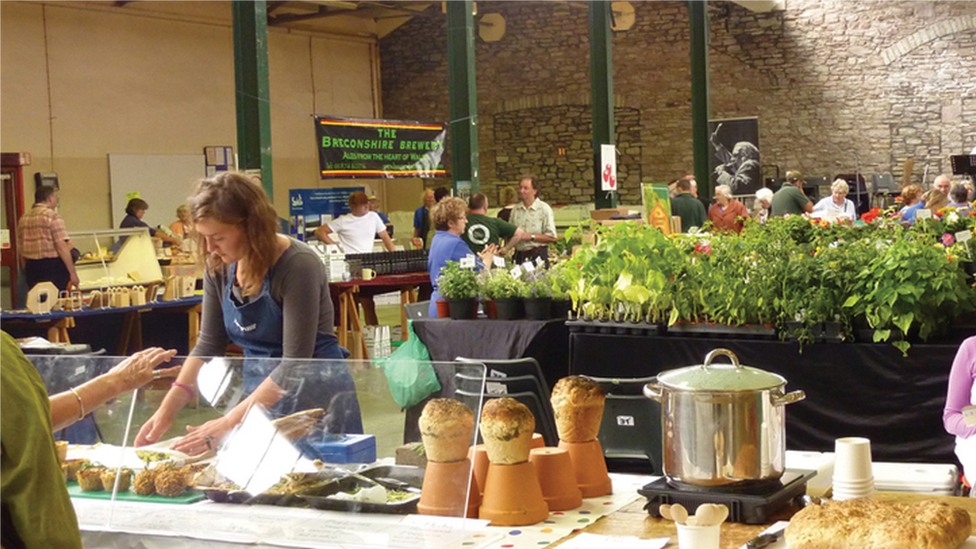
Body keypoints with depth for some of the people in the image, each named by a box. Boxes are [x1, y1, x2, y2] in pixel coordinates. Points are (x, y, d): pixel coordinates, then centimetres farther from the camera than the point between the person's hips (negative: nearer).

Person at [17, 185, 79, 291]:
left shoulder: (23, 219, 12)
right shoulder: (52, 216, -9)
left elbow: (20, 250, 16)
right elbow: (61, 247, -15)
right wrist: (73, 273, -12)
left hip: (31, 267, 7)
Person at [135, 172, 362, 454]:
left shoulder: (298, 265, -21)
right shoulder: (219, 267, -1)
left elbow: (294, 363, -24)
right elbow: (209, 344, 6)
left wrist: (230, 422, -27)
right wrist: (167, 410, -6)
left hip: (315, 397, -6)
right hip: (260, 397, 6)